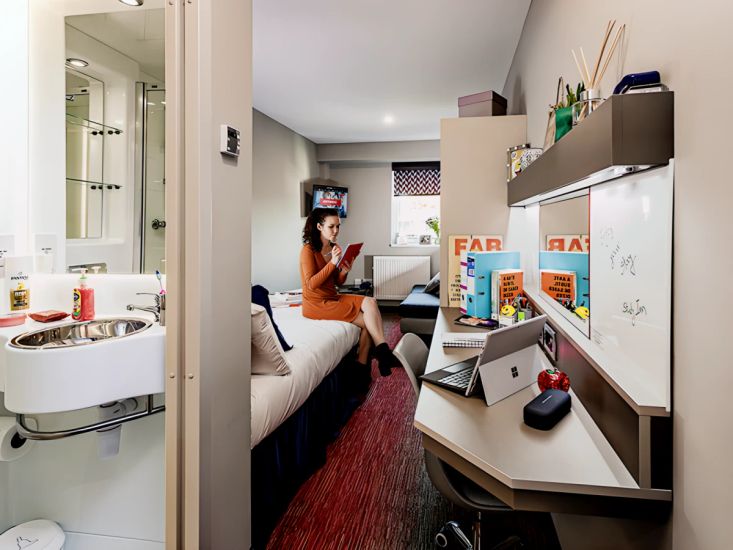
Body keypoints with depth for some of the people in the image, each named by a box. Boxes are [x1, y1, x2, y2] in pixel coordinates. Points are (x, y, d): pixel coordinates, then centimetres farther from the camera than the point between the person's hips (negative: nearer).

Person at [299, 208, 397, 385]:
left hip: (333, 297, 7)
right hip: (317, 304, -7)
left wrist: (344, 272, -9)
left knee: (370, 302, -19)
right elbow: (311, 284, -20)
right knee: (368, 320, -18)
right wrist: (332, 262, -24)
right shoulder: (308, 250, -13)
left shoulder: (334, 247, 9)